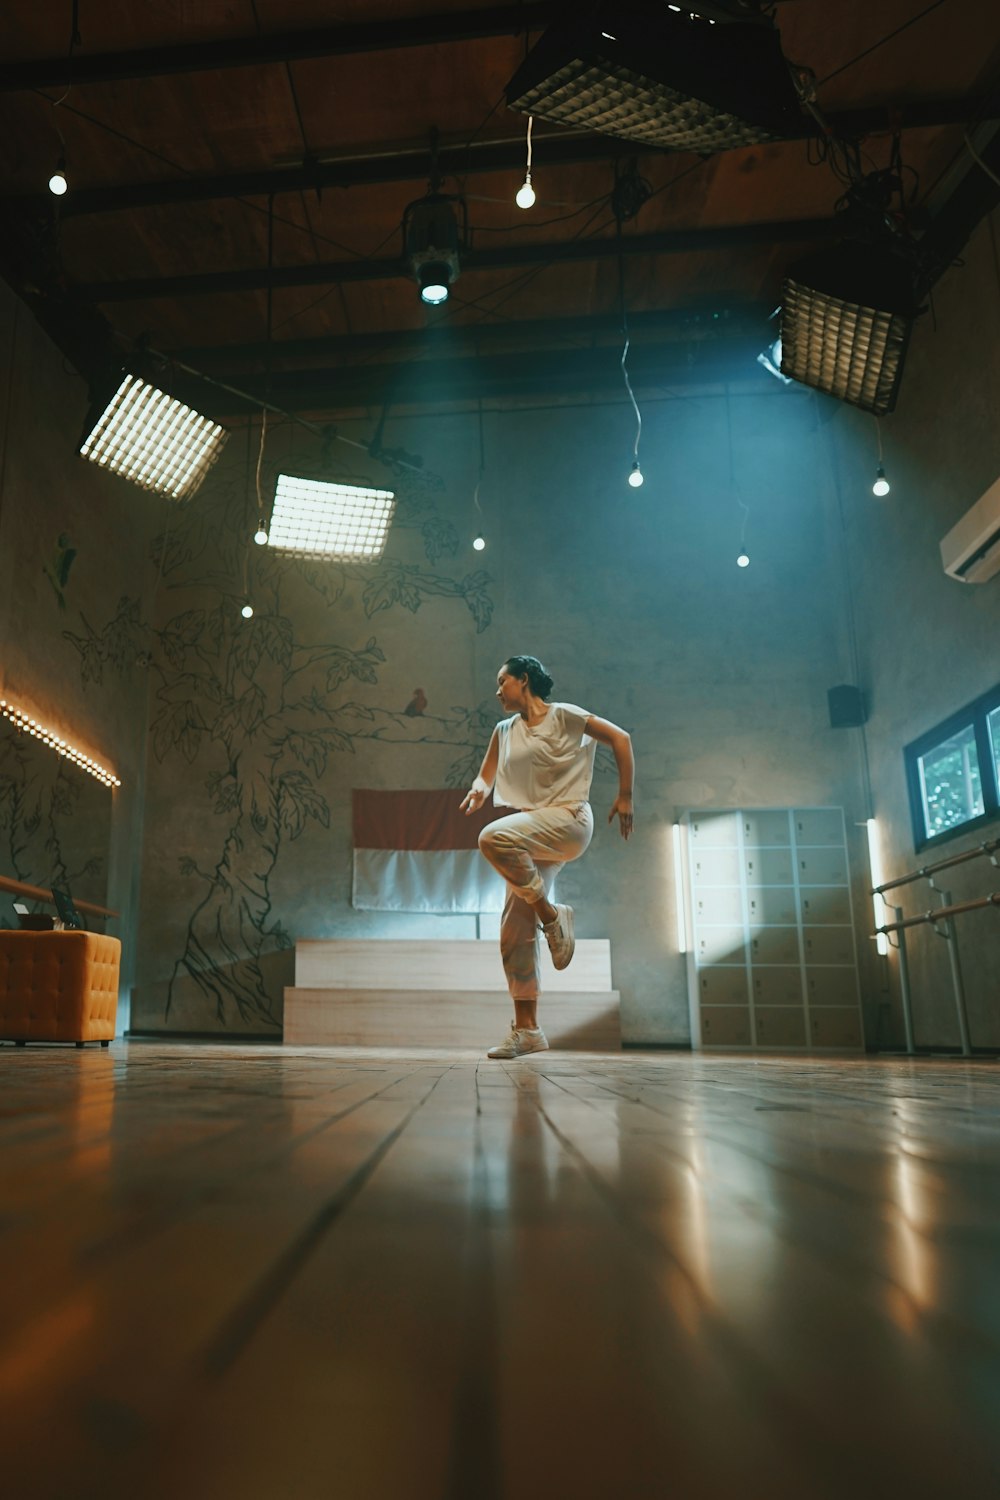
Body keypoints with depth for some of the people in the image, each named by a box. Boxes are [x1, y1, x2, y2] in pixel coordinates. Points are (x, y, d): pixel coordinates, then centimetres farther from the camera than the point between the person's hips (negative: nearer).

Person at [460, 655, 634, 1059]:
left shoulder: (564, 716, -2)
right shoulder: (504, 731, 15)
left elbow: (620, 738, -1)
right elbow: (486, 777, 17)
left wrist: (625, 796, -5)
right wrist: (477, 791, -8)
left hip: (568, 821, -6)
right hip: (532, 837, 7)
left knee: (495, 837, -34)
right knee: (515, 932, 0)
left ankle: (552, 916, -17)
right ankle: (527, 1029, 8)